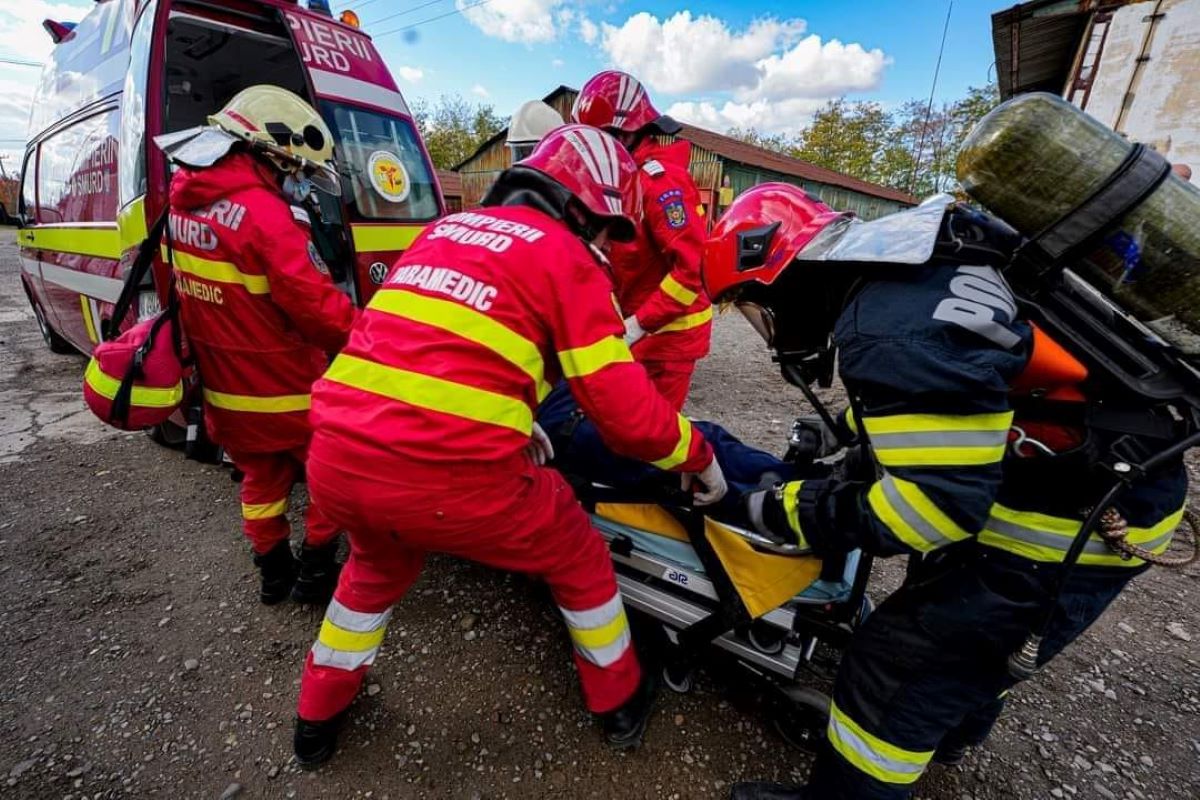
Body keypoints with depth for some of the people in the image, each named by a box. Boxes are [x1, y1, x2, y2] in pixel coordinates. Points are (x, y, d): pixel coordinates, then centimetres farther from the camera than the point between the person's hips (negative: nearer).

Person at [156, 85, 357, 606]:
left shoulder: (185, 199, 4)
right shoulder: (262, 213, -24)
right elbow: (318, 306, -25)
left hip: (223, 388, 8)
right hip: (284, 391, -8)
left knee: (262, 478, 23)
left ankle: (273, 573, 36)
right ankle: (316, 571, 23)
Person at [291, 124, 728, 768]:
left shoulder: (445, 229, 21)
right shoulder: (567, 257, 0)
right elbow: (626, 412, -6)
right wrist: (698, 454, 12)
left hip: (336, 459, 7)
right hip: (452, 477, -6)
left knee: (376, 566, 38)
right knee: (578, 557, 21)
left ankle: (318, 719, 54)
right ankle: (619, 702, 43)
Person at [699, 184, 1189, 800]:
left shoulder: (894, 328, -32)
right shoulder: (891, 274, 0)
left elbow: (931, 504, -29)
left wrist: (790, 510, -20)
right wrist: (838, 432, 15)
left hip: (1078, 521, -9)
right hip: (1075, 475, 10)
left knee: (899, 659, -2)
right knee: (961, 624, 29)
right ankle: (952, 728, 56)